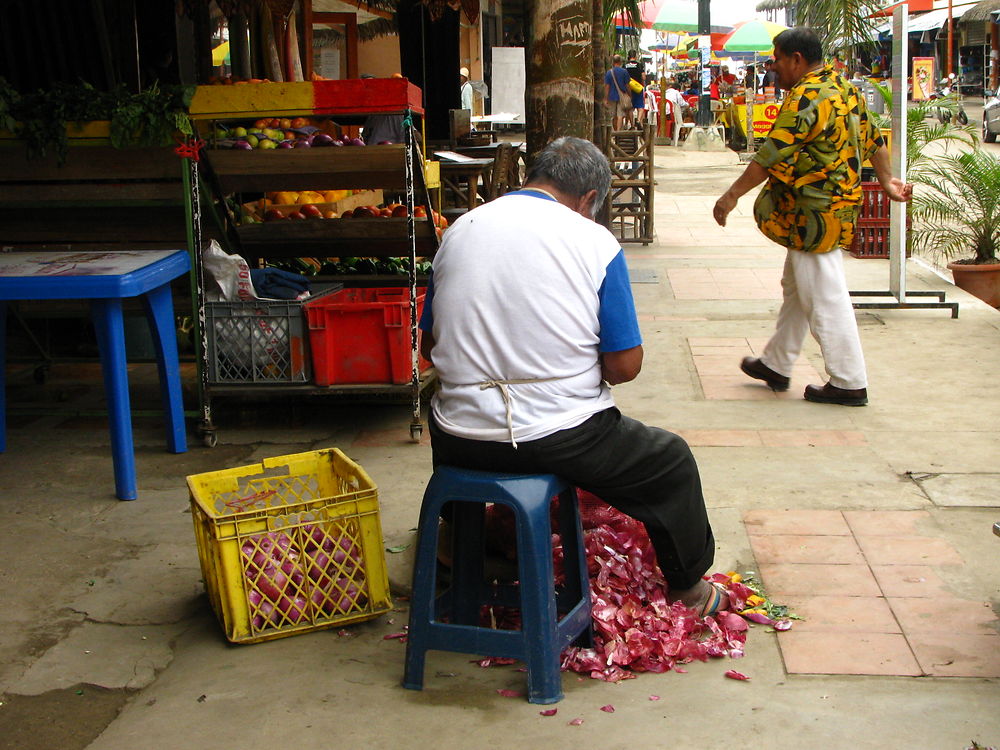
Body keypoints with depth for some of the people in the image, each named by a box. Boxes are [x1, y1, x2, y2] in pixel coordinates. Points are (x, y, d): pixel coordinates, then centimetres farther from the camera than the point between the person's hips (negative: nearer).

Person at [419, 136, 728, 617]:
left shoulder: (458, 231, 5)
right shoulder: (594, 242, -7)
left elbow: (430, 347, 11)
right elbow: (625, 365, -8)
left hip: (461, 442, 4)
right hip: (561, 440, -4)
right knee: (671, 461, 22)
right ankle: (687, 588, 38)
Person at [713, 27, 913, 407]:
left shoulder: (806, 98, -19)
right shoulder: (843, 88, 11)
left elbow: (772, 155, -24)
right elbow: (873, 140, 18)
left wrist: (732, 195, -19)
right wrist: (887, 180, 27)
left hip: (812, 215, -10)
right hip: (839, 207, 10)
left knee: (824, 298, -3)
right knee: (796, 290, 19)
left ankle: (850, 384, 4)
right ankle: (775, 365, 32)